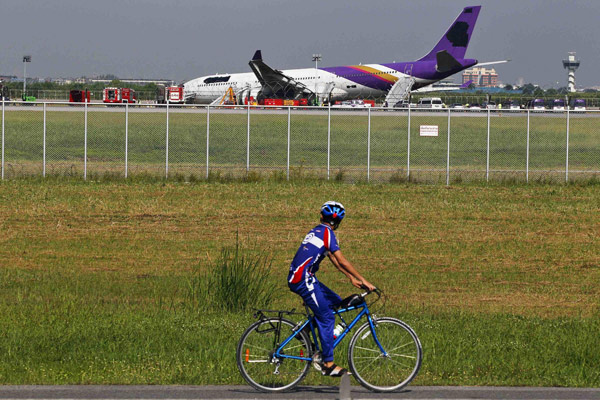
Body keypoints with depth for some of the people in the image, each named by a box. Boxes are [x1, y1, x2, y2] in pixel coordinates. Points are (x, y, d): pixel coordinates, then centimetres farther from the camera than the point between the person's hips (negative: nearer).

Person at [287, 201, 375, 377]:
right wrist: (363, 280, -13)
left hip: (297, 277, 9)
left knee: (335, 301, 16)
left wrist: (351, 278, 24)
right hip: (303, 279, -9)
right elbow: (342, 260, -15)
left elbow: (334, 259, 25)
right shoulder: (327, 233, -10)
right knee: (327, 318, -7)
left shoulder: (317, 231, 19)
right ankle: (328, 364, -6)